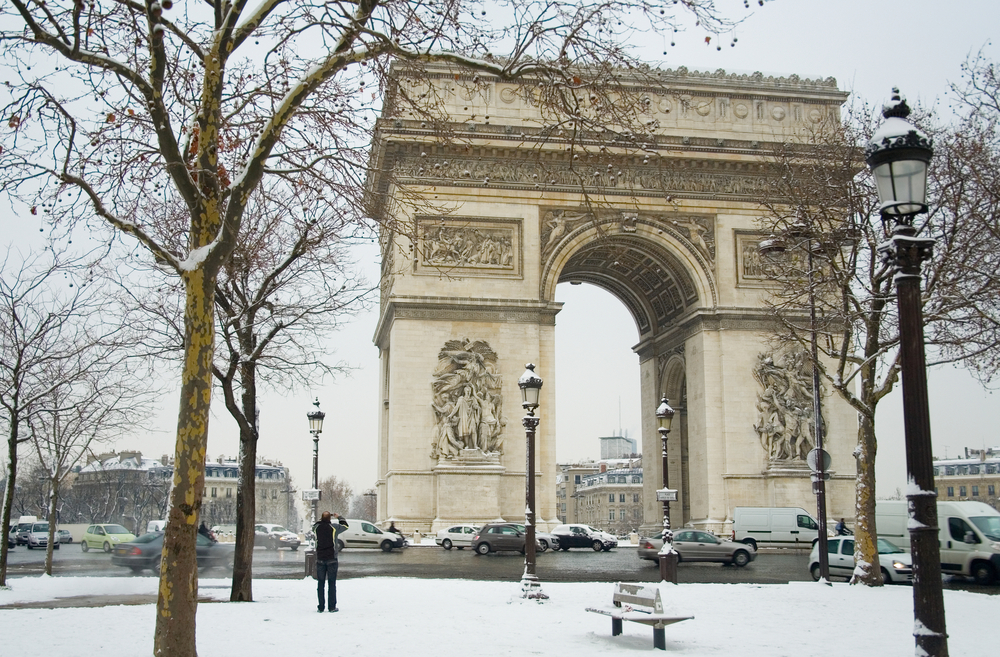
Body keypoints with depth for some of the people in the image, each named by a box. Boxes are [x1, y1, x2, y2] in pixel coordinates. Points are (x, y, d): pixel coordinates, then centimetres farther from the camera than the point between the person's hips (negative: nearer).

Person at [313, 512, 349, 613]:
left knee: (320, 583, 9)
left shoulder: (317, 528, -3)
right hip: (332, 559, -2)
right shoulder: (334, 527, -9)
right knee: (332, 584, 2)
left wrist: (320, 520, 31)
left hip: (320, 560, 2)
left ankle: (320, 607, 8)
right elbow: (345, 525, 10)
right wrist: (339, 517, 23)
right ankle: (332, 607, 2)